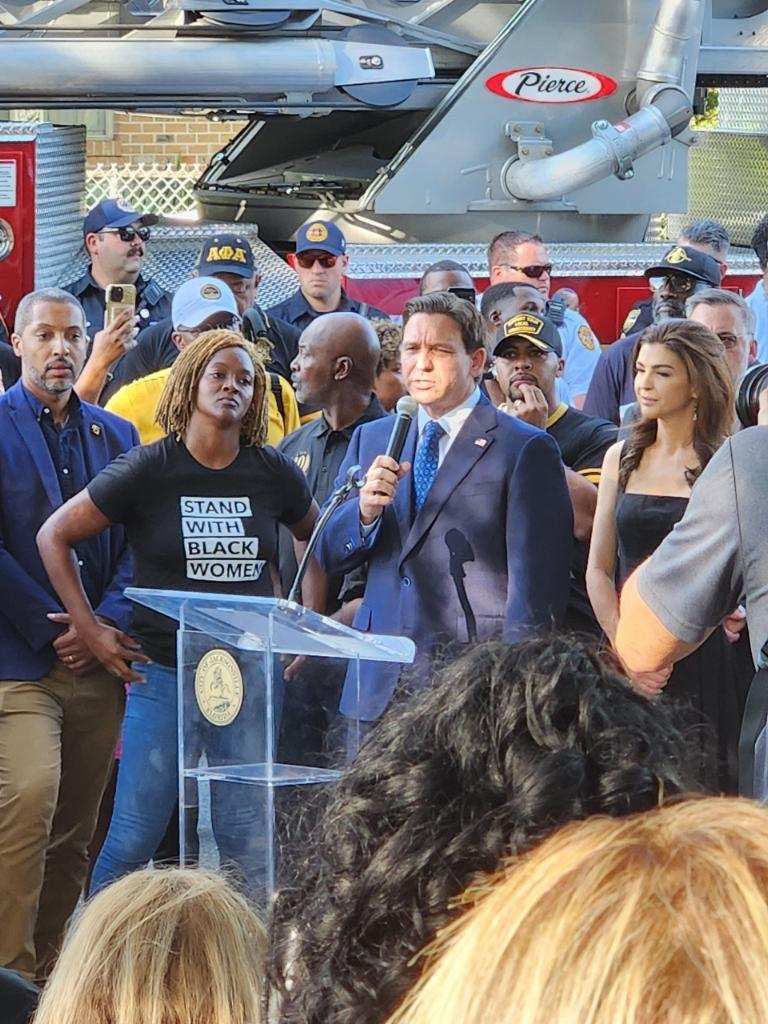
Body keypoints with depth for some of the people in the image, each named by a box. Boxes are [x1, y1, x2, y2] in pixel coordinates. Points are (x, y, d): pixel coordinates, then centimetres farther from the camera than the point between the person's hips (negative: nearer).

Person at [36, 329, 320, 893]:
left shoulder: (274, 474, 5)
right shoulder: (148, 470, -4)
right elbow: (55, 536, 3)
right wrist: (90, 630, -1)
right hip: (164, 672, -3)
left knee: (244, 841, 5)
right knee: (134, 836, -4)